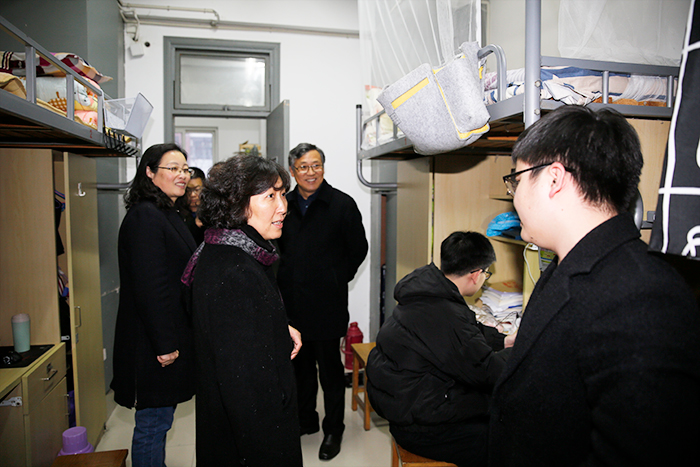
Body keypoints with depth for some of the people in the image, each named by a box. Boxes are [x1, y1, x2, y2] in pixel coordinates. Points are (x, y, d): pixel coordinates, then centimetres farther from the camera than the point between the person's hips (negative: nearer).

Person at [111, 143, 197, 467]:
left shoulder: (169, 215, 14)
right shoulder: (144, 217, -18)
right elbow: (150, 286, -24)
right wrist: (165, 344, -21)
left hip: (170, 338, 10)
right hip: (154, 343, -10)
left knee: (158, 419, 21)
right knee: (153, 423, 5)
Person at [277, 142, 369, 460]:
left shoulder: (342, 204, -6)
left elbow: (358, 249, -1)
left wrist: (335, 280, -6)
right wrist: (284, 282, 7)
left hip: (326, 303, -4)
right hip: (292, 302, 4)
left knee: (330, 368, 7)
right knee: (300, 364, 18)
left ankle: (333, 430, 25)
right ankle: (305, 420, 37)